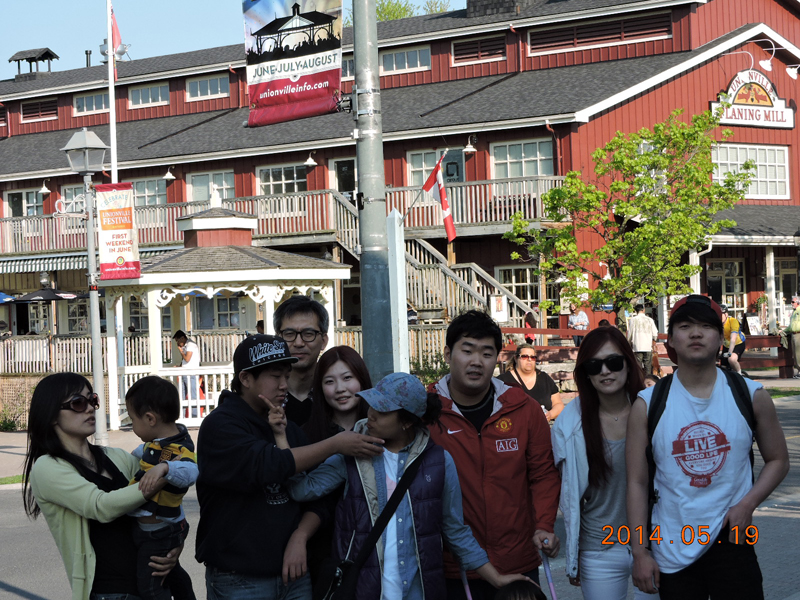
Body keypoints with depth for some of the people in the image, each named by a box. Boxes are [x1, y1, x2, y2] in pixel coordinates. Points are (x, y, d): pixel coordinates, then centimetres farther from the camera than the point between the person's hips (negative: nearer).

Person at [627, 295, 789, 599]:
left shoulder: (751, 396, 0)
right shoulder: (648, 405, -2)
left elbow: (778, 460, 8)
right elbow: (637, 482, 0)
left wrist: (747, 504, -9)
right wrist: (640, 553, -3)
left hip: (730, 539, 0)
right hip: (671, 550, 0)